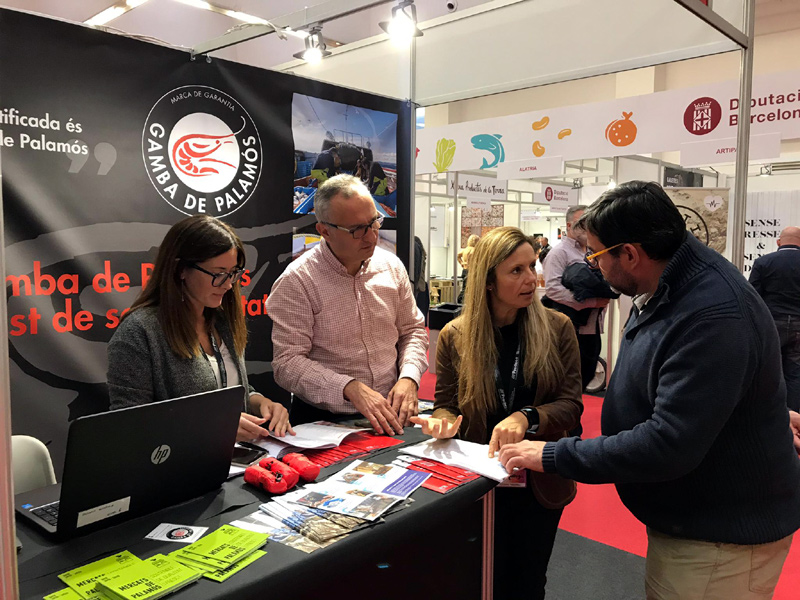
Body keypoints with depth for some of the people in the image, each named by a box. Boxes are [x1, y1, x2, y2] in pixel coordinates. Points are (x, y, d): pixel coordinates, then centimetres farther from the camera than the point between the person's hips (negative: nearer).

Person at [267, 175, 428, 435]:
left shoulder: (391, 266, 6)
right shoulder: (297, 281, -10)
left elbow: (413, 330, 15)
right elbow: (287, 362, -13)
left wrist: (408, 378, -3)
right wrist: (351, 388, -24)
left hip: (390, 412, 4)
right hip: (323, 419, -3)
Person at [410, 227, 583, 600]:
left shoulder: (557, 328, -7)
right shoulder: (455, 336, -7)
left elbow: (571, 404, -9)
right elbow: (445, 403, 0)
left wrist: (526, 419, -28)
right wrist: (444, 422, -23)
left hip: (540, 483, 1)